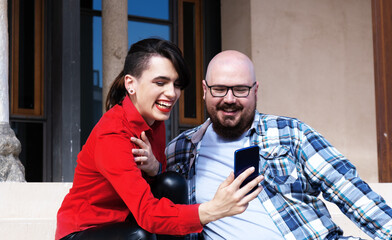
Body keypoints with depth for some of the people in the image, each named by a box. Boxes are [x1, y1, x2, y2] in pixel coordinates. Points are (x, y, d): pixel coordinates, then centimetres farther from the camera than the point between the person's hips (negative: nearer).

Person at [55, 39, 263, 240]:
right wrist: (213, 210, -54)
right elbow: (146, 212, -39)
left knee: (172, 183, -15)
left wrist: (154, 168, -21)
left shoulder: (155, 121, -2)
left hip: (126, 223, 7)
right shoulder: (112, 135, -28)